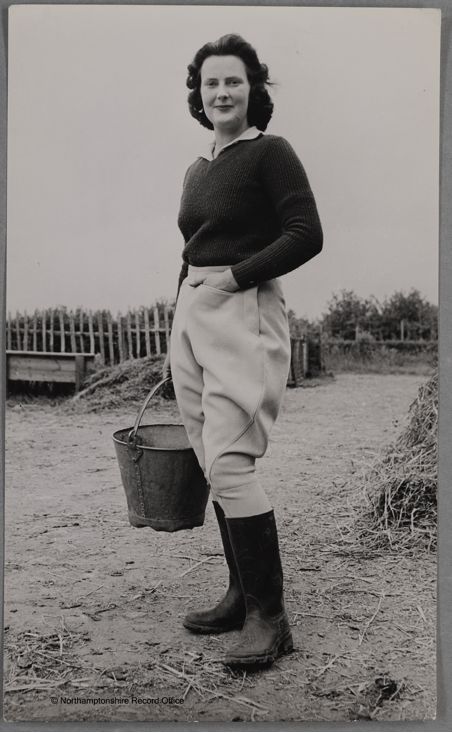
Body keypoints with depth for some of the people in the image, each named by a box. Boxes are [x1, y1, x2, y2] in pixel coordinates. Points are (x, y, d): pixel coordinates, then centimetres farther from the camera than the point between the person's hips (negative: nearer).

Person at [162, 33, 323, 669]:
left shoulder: (270, 152, -1)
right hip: (192, 313, 8)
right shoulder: (196, 171, 21)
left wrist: (236, 273, -13)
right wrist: (175, 345, 21)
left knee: (229, 463, -15)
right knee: (215, 466, 7)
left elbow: (306, 235, -10)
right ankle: (243, 594, 19)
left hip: (244, 313, -8)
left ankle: (269, 616, -4)